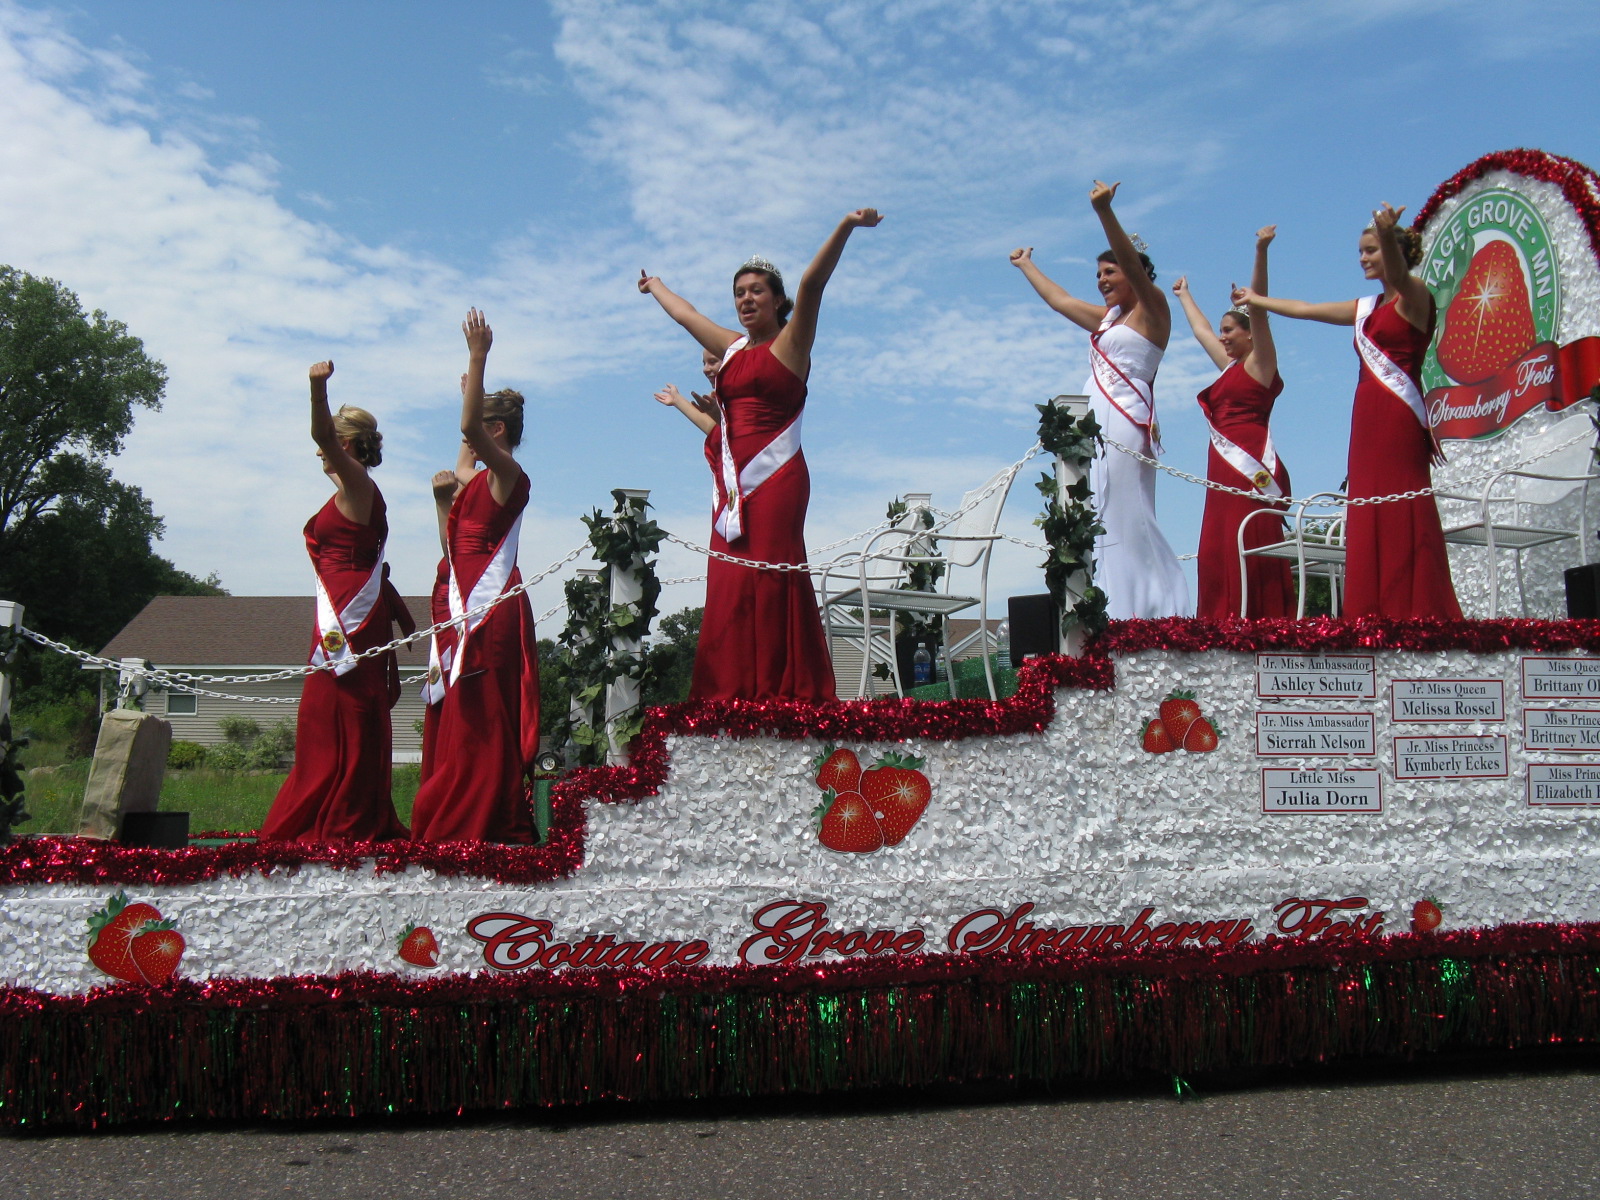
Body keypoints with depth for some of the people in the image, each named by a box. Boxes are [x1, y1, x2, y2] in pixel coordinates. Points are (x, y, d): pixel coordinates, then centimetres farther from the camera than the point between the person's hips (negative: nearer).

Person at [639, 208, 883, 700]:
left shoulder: (790, 343, 2)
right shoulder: (732, 348, 20)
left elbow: (812, 283, -12)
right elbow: (684, 312, 37)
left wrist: (846, 227, -25)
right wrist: (654, 285, 51)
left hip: (774, 479, -7)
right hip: (733, 484, 7)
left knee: (770, 584, -13)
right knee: (730, 590, 1)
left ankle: (782, 695, -14)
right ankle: (733, 698, 3)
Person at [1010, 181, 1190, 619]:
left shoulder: (1151, 309, 3)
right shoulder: (1106, 318, 25)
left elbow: (1132, 263, -12)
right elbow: (1058, 299, 38)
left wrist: (1104, 211, -24)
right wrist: (1026, 265, 49)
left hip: (1124, 421, -8)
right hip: (1095, 420, 8)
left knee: (1124, 519, -15)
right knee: (1095, 520, 0)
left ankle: (1154, 613, -16)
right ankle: (1109, 614, -3)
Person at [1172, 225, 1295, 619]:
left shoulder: (1260, 363, 2)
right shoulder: (1230, 367, 22)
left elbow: (1258, 310, -11)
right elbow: (1201, 330, 37)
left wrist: (1261, 252, -21)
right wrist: (1184, 295, 50)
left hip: (1251, 468, -9)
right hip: (1224, 469, 9)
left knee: (1250, 550, -14)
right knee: (1218, 554, 2)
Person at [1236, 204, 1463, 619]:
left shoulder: (1414, 297, 0)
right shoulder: (1365, 308, 21)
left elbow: (1399, 276, -23)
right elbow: (1304, 309, 33)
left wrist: (1388, 235, -43)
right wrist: (1256, 300, 42)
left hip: (1399, 418, -7)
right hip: (1366, 420, 7)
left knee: (1402, 517, -12)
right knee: (1370, 520, 2)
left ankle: (1418, 620, -13)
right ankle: (1377, 620, 1)